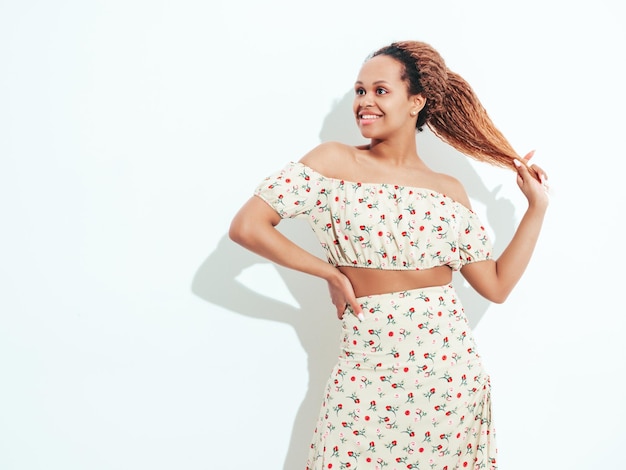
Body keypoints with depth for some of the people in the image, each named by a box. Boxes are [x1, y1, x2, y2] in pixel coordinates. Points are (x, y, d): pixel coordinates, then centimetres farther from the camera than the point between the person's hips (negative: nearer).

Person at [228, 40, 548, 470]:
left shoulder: (449, 191, 6)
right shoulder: (335, 161, -2)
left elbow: (497, 285, 7)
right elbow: (246, 227, -9)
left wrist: (538, 207, 6)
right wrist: (330, 272, -6)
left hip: (451, 368, 3)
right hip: (369, 367, -2)